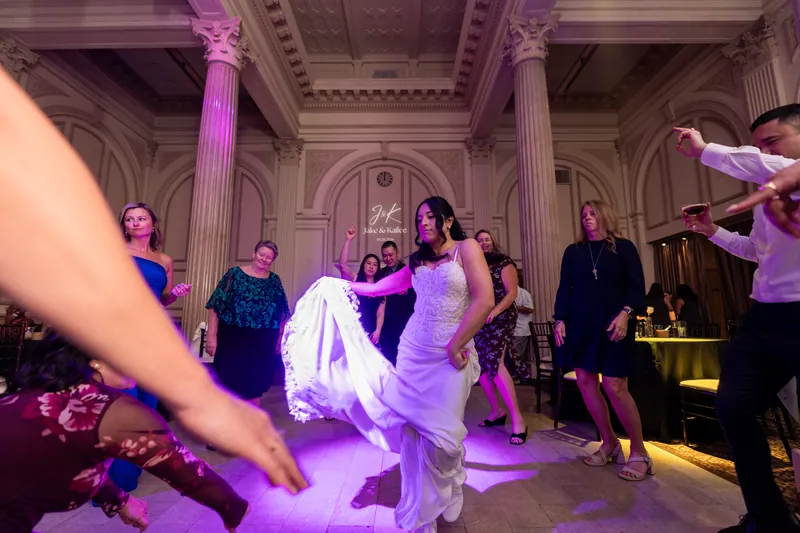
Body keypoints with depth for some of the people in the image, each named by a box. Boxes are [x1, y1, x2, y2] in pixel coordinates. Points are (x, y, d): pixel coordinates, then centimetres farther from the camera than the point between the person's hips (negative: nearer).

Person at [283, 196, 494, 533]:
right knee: (412, 430, 7)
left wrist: (455, 346, -14)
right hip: (412, 352, 5)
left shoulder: (466, 248, -4)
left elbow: (485, 301, -14)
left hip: (450, 356, -4)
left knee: (441, 431, -1)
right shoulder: (417, 261, 12)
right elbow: (376, 287, 17)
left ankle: (447, 495, 35)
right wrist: (340, 285, 17)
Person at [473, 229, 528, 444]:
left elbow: (512, 292, -8)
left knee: (495, 364, -20)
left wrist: (496, 310, -23)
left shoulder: (504, 263, 1)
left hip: (500, 319, -5)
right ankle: (496, 411, 22)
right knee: (482, 367, 5)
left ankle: (518, 419, -13)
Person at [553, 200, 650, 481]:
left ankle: (639, 453, 9)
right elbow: (564, 288, 9)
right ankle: (609, 443, 20)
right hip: (580, 324, 4)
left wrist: (625, 313, -17)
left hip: (613, 325, -4)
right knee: (586, 382, 3)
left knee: (614, 386, -8)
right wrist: (560, 319, 0)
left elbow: (636, 285, -2)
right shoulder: (573, 251, 12)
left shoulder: (623, 247, 5)